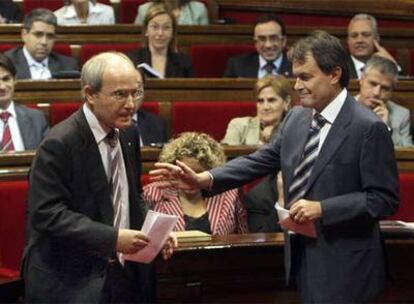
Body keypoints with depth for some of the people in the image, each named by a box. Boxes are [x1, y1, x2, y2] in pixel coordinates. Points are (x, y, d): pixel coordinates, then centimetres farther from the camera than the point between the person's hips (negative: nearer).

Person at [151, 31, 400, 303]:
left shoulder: (369, 128, -14)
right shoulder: (296, 118, 8)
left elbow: (385, 200, -15)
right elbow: (261, 160, 8)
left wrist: (322, 209, -21)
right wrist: (203, 179, -5)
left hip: (343, 268, -7)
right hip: (303, 256, 7)